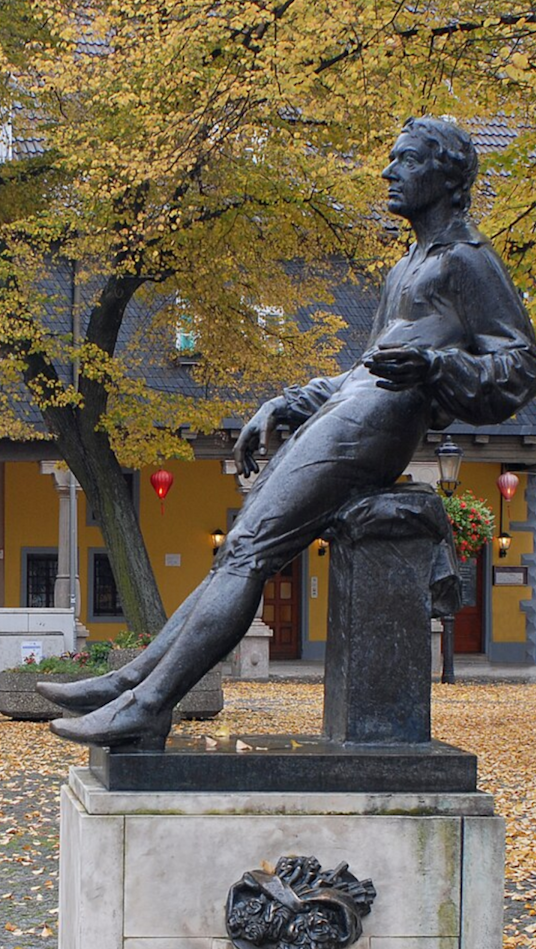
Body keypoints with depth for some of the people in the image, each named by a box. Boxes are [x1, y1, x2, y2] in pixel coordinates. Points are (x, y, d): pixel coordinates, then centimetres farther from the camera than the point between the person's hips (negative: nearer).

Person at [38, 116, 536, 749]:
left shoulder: (467, 262, 1)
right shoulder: (407, 270, 31)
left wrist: (432, 363, -23)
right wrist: (279, 407, 26)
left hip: (375, 422, -10)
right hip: (340, 412, 10)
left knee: (247, 554, -19)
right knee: (238, 555, 0)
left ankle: (149, 705, -25)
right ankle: (131, 680, -4)